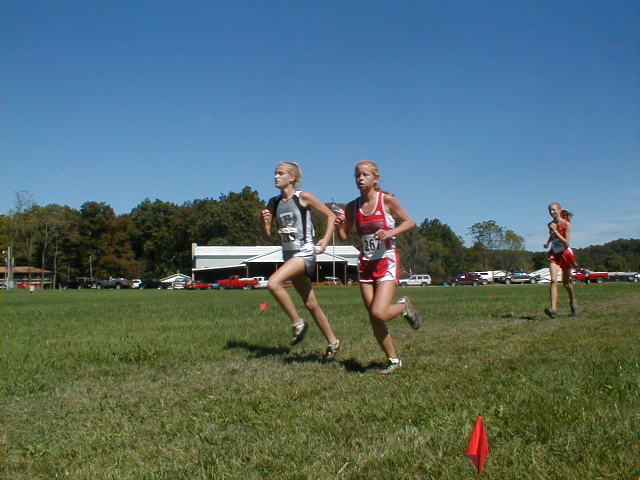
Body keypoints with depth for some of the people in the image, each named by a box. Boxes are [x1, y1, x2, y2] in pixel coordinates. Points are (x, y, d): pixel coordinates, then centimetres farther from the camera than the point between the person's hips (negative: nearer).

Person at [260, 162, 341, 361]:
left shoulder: (304, 197, -7)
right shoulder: (274, 203, 8)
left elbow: (331, 216, -1)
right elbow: (266, 235, 10)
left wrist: (326, 240, -11)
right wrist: (265, 221, -10)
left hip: (305, 253, -7)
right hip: (288, 254, 7)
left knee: (273, 283, -27)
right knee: (310, 303, 12)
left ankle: (297, 323, -9)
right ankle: (333, 342, 26)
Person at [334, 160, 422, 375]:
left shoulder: (387, 200, -7)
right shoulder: (353, 207, 4)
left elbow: (410, 222, -1)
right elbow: (344, 236, 8)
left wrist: (391, 232, -18)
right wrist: (338, 225, -13)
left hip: (386, 261, -4)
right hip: (365, 264, 5)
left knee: (379, 313, -19)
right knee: (373, 319, 5)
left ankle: (404, 306, 15)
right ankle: (393, 360, 23)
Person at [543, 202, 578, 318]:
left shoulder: (566, 224, -13)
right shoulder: (550, 225, 3)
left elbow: (567, 243, -20)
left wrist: (555, 231, -24)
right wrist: (548, 242, 10)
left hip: (565, 254, -3)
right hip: (554, 254, 3)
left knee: (566, 282, 12)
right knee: (553, 280, -16)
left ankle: (573, 303, 40)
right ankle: (553, 308, -27)